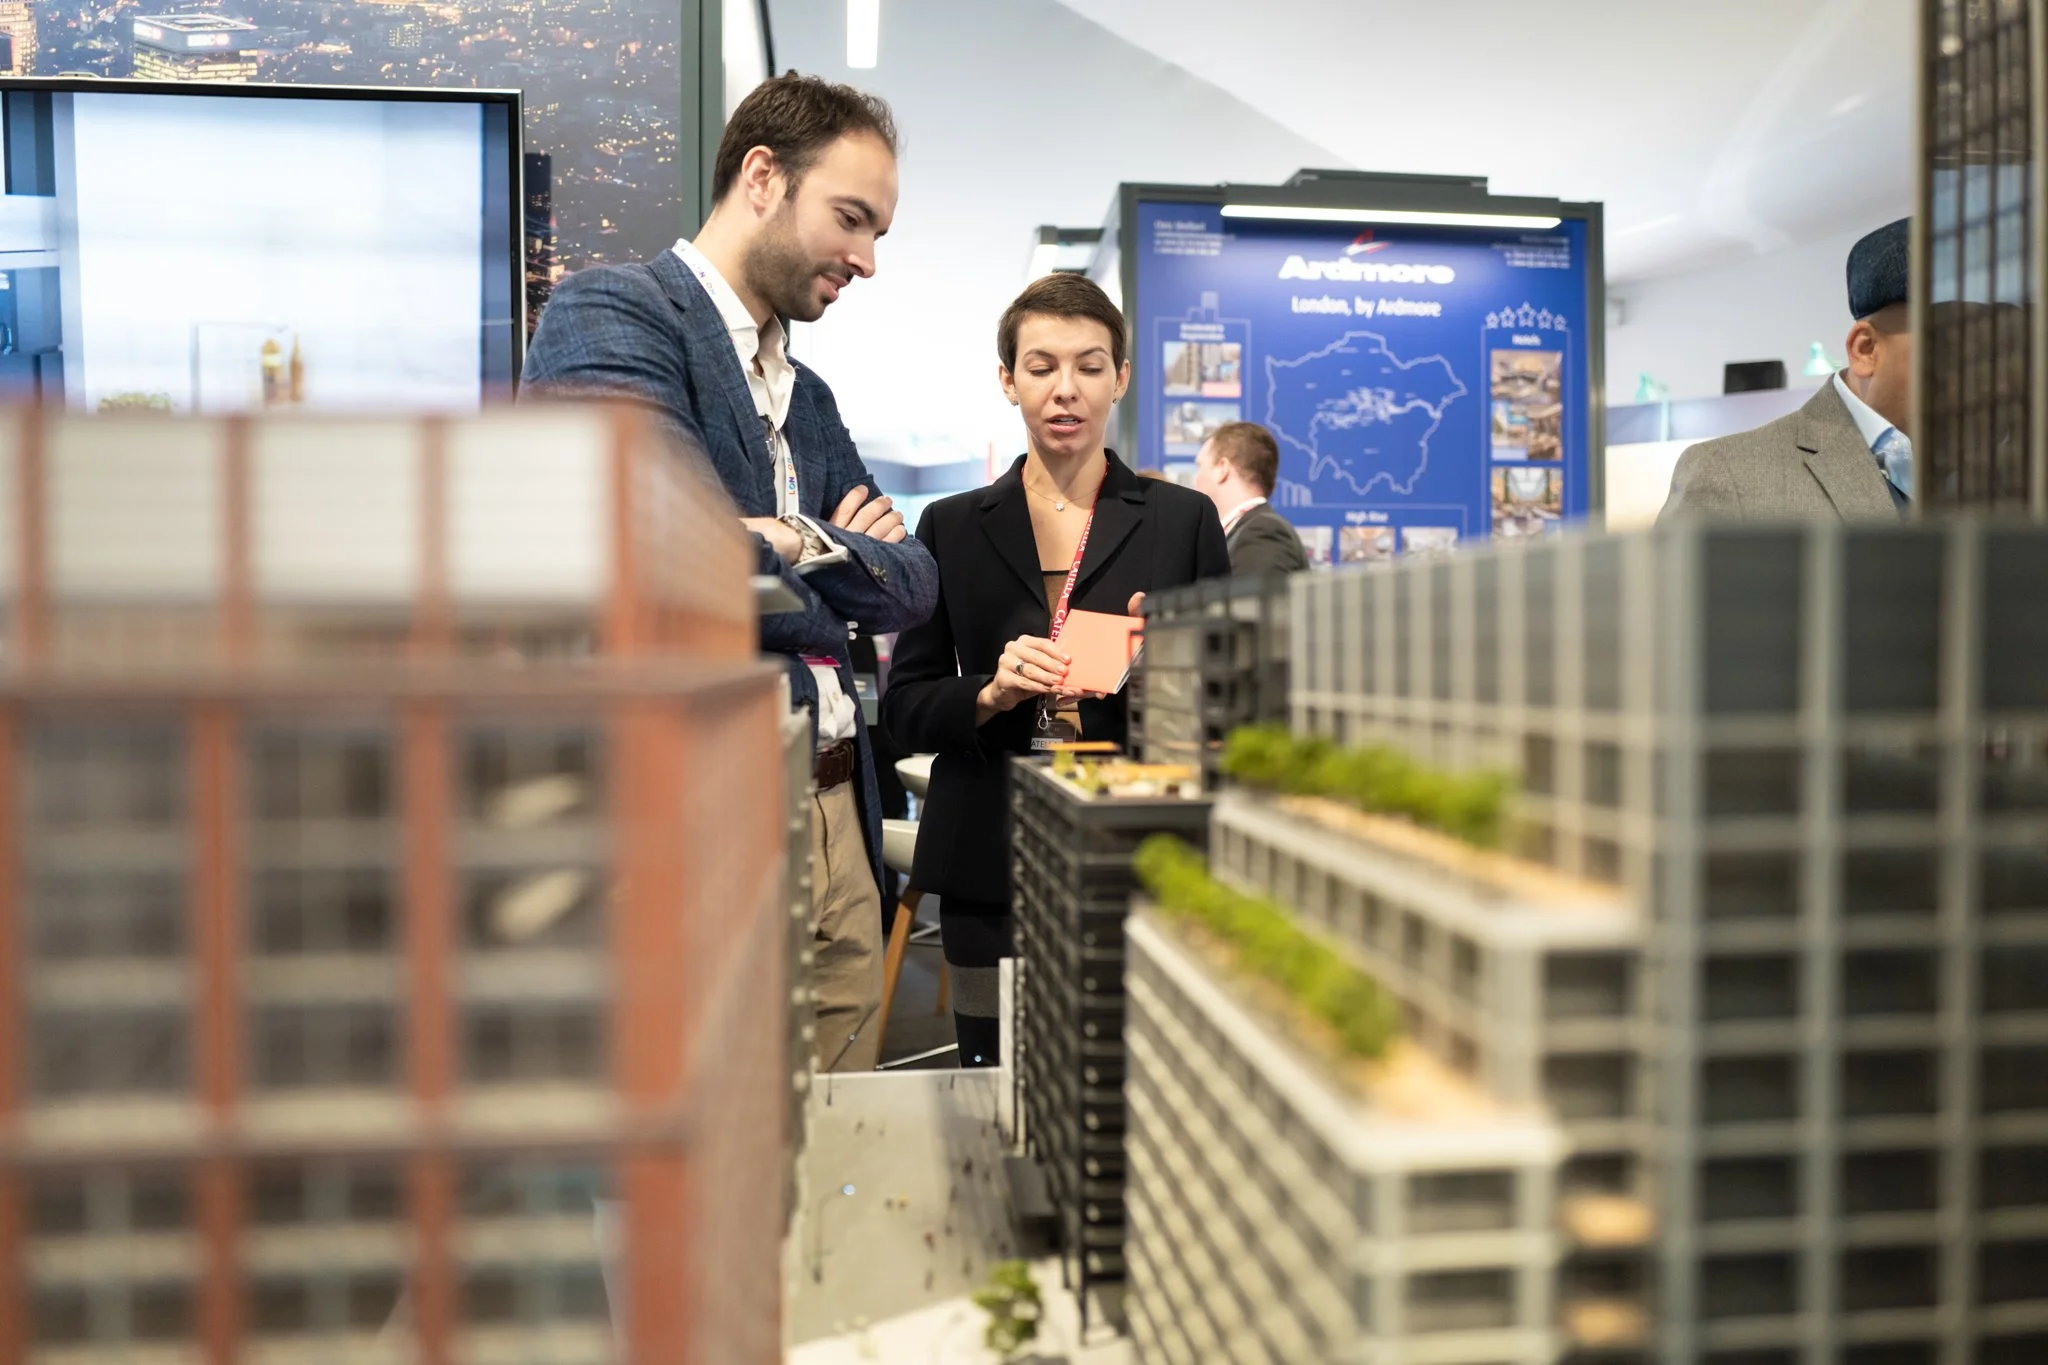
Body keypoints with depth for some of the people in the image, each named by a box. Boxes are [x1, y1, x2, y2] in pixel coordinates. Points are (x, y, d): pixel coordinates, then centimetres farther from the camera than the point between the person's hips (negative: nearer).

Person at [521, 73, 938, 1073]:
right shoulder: (610, 314, -5)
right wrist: (812, 593, -1)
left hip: (836, 825, 8)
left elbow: (911, 585, 12)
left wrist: (797, 541, -7)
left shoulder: (808, 399, 21)